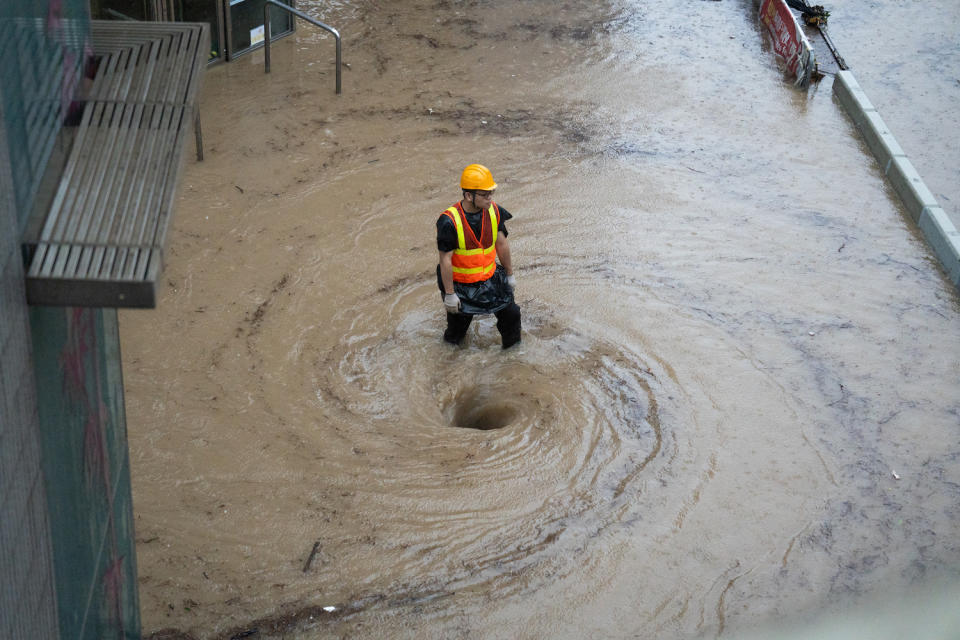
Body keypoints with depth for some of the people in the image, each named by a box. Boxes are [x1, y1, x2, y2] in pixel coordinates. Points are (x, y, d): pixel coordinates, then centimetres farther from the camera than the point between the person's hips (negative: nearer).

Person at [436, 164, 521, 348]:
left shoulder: (494, 212, -11)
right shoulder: (449, 222, -27)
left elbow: (502, 244, 4)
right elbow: (445, 260, -20)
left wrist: (509, 274, 13)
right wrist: (449, 294, -16)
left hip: (491, 278, 4)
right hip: (461, 284, -4)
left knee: (511, 314, 10)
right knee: (458, 325, 14)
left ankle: (513, 347, 37)